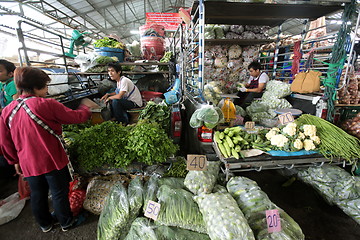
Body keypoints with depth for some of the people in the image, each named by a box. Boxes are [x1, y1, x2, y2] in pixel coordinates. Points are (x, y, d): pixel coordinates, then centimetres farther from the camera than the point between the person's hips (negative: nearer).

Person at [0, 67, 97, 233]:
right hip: (53, 161, -5)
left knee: (37, 195, 23)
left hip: (28, 164, 5)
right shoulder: (47, 105, -21)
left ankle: (45, 224, 45)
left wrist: (15, 161, 19)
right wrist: (86, 107, 9)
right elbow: (75, 117, -11)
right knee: (59, 194, 14)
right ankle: (66, 223, 35)